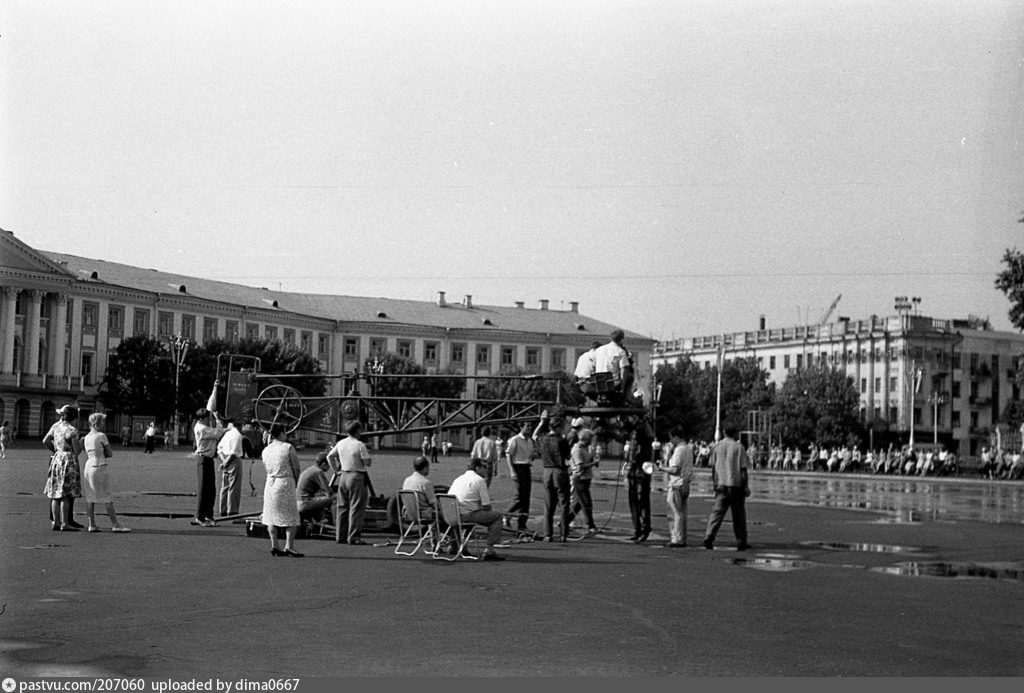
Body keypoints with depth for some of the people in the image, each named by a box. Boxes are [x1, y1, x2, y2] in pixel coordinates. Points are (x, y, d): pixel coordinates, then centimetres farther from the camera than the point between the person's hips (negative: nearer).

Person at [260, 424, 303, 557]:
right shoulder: (288, 447, -8)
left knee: (271, 516, 10)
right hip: (285, 483, -5)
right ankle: (289, 546, -5)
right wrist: (296, 481, 13)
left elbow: (267, 468, 13)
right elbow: (296, 468, -4)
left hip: (270, 483, 5)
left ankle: (274, 546, 9)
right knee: (291, 516, 1)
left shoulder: (266, 450, 7)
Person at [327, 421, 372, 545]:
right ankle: (354, 537, -6)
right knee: (356, 508, -4)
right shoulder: (360, 445, -13)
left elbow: (329, 457, 16)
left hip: (344, 476, 7)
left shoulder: (340, 443, 8)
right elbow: (368, 463, -9)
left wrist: (336, 469, 20)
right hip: (356, 477, -7)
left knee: (342, 507, 12)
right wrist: (367, 455, 9)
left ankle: (340, 536, 16)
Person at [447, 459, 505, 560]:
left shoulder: (458, 479, 18)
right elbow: (487, 507, -5)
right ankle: (489, 550, -1)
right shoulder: (479, 480, -4)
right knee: (497, 516, 7)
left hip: (451, 516, 8)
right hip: (468, 515, -8)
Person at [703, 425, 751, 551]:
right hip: (736, 484, -3)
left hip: (721, 483, 3)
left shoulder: (718, 446, 6)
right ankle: (741, 542, 11)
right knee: (738, 514, 7)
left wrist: (714, 483, 17)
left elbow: (713, 467, 8)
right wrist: (745, 486, -4)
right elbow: (743, 469, -7)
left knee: (717, 512, 1)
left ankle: (709, 536, -16)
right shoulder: (739, 447, -4)